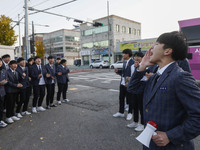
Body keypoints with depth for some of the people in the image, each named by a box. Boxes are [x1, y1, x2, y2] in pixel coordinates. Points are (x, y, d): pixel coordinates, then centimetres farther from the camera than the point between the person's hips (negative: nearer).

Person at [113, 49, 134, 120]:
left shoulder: (133, 62, -16)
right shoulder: (125, 62, 11)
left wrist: (129, 83, -23)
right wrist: (118, 71, 0)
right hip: (122, 83, 8)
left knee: (129, 99, 8)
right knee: (121, 98, 14)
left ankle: (130, 113, 27)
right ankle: (121, 112, 30)